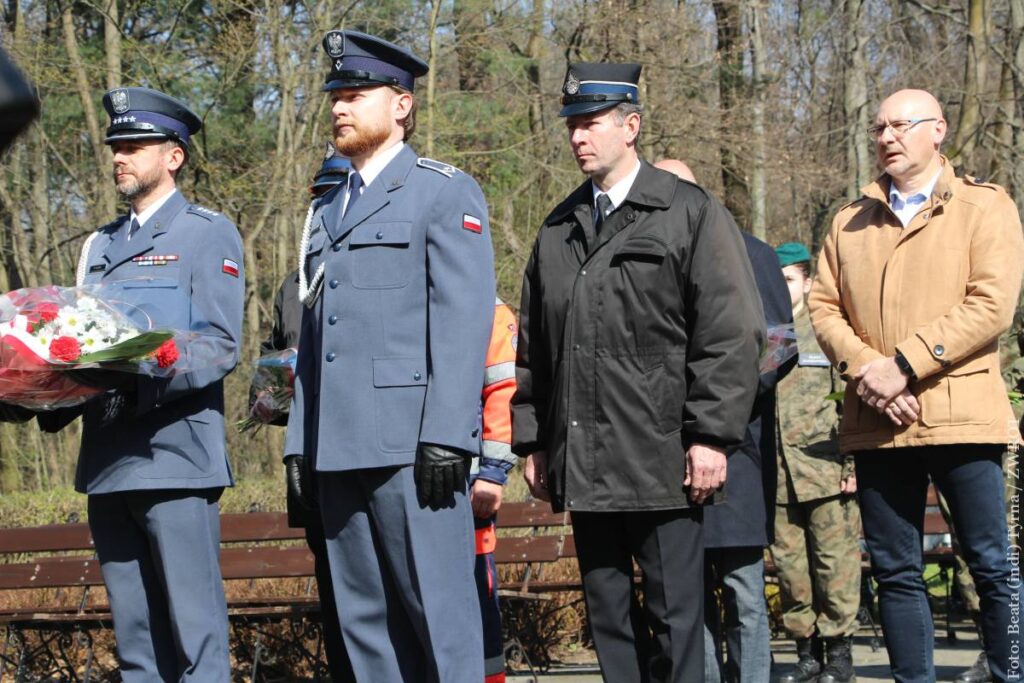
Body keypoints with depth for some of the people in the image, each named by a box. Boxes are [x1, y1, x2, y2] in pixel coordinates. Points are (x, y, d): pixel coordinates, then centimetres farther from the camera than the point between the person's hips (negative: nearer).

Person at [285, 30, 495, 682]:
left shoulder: (447, 193, 1)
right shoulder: (327, 212, 22)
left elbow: (464, 323, -9)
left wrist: (445, 436, -17)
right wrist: (300, 447, 15)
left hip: (411, 445, -7)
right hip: (339, 449, 7)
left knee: (438, 612, -7)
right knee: (363, 617, 8)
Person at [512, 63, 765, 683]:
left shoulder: (692, 214, 1)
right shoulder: (558, 231, 17)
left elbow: (731, 335, -6)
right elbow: (532, 346, 20)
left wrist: (711, 436, -12)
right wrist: (531, 441, 13)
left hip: (663, 463, -5)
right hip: (582, 464, 5)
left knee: (675, 616, -3)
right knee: (607, 615, 8)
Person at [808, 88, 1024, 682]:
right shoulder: (850, 223, 18)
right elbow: (824, 304, 10)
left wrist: (903, 366, -14)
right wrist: (865, 370, -9)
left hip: (960, 413, -4)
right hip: (876, 424, 4)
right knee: (895, 571, 5)